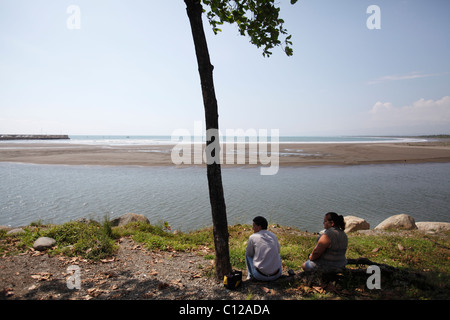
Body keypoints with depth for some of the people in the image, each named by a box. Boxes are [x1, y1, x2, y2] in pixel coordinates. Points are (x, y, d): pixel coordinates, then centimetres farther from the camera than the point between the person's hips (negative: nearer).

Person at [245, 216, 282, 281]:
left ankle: (251, 276, 22)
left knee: (247, 254, 20)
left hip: (260, 276, -3)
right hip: (276, 275, 3)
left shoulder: (253, 237, -7)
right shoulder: (273, 235, 4)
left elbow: (249, 253, 7)